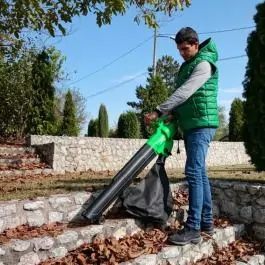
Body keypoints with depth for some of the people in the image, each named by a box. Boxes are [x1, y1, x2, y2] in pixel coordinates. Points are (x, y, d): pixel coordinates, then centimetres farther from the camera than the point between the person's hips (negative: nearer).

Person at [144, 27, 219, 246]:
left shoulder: (204, 64, -9)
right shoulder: (187, 66, 20)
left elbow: (184, 92, -20)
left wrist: (158, 111, -21)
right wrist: (172, 113, 0)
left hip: (202, 124, -9)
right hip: (190, 126, 9)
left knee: (194, 172, -13)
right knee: (200, 172, 9)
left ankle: (193, 229, -10)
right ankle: (207, 221, 17)